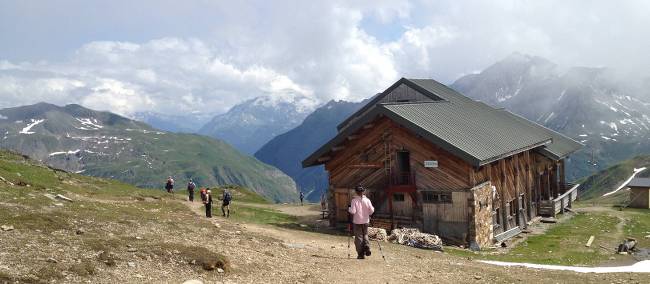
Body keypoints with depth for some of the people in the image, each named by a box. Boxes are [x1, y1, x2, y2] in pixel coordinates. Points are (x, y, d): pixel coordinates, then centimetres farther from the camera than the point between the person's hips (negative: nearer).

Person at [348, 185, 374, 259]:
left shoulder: (354, 200, -12)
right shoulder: (367, 200, -3)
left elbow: (353, 211, -18)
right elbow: (372, 210, -3)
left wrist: (349, 209, 1)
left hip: (357, 221, -3)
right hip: (365, 221, 3)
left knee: (358, 237, 4)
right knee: (365, 235, 20)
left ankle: (361, 254, 4)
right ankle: (367, 248, -1)